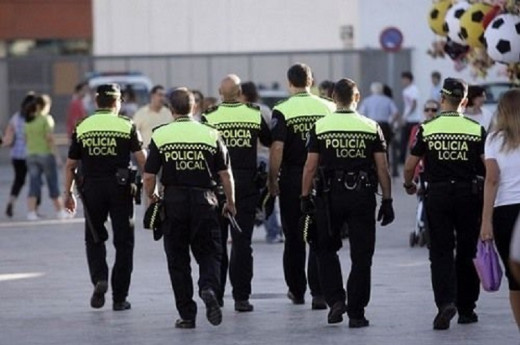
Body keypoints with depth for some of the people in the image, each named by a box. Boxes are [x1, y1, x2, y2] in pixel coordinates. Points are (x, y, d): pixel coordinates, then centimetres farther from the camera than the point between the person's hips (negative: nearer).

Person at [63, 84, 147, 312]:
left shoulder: (82, 128, 5)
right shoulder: (127, 126, 0)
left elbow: (70, 165, 7)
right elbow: (142, 160, -4)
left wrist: (68, 193, 16)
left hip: (91, 188, 1)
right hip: (120, 188, -1)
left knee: (94, 239, 17)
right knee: (123, 243, 7)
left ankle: (99, 279, -7)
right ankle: (119, 298, 7)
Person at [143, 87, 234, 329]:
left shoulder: (160, 136, -2)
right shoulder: (210, 135, 0)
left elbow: (149, 176, -4)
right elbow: (226, 174, 1)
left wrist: (151, 197, 14)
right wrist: (230, 202, 14)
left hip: (174, 201, 0)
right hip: (204, 200, 0)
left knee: (178, 259, 9)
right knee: (209, 252, 10)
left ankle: (187, 315, 9)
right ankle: (209, 288, -20)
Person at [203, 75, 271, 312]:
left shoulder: (209, 117, -6)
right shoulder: (255, 115, -1)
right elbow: (269, 142, 13)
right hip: (247, 184, 0)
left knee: (216, 242, 11)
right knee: (242, 243, 2)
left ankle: (216, 294, 14)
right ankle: (241, 297, -1)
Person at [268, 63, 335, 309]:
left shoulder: (282, 111, -9)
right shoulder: (328, 107, 0)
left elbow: (277, 148, -13)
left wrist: (272, 180, -4)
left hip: (292, 179, -2)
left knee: (293, 238, 11)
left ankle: (297, 290, 20)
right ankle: (318, 293, -5)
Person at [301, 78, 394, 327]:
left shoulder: (320, 127, -1)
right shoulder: (372, 128, 1)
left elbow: (310, 167, -2)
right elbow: (382, 168, -1)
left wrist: (305, 197, 6)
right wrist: (387, 201, 4)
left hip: (330, 196, 0)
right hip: (362, 196, 0)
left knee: (326, 249, 17)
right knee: (361, 257, 5)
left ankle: (335, 299, 3)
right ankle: (356, 313, 6)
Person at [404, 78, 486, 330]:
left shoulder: (427, 129, -3)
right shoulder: (476, 129, -3)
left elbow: (410, 165, 1)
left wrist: (409, 184, 21)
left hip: (437, 195, -1)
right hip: (468, 193, 1)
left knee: (441, 253, 1)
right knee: (467, 252, 12)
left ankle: (446, 302, -19)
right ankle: (466, 308, 18)